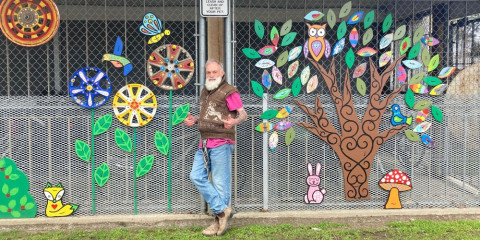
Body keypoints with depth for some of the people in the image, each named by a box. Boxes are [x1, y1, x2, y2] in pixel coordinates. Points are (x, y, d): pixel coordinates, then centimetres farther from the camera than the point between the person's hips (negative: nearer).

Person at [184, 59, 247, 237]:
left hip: (221, 143, -8)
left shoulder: (229, 92, -6)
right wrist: (194, 120, 11)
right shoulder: (205, 92, 19)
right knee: (196, 176, 1)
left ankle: (219, 222, 6)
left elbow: (243, 114, -11)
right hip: (205, 143, 9)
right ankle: (223, 210, 5)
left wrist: (235, 121, -33)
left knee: (220, 182, -5)